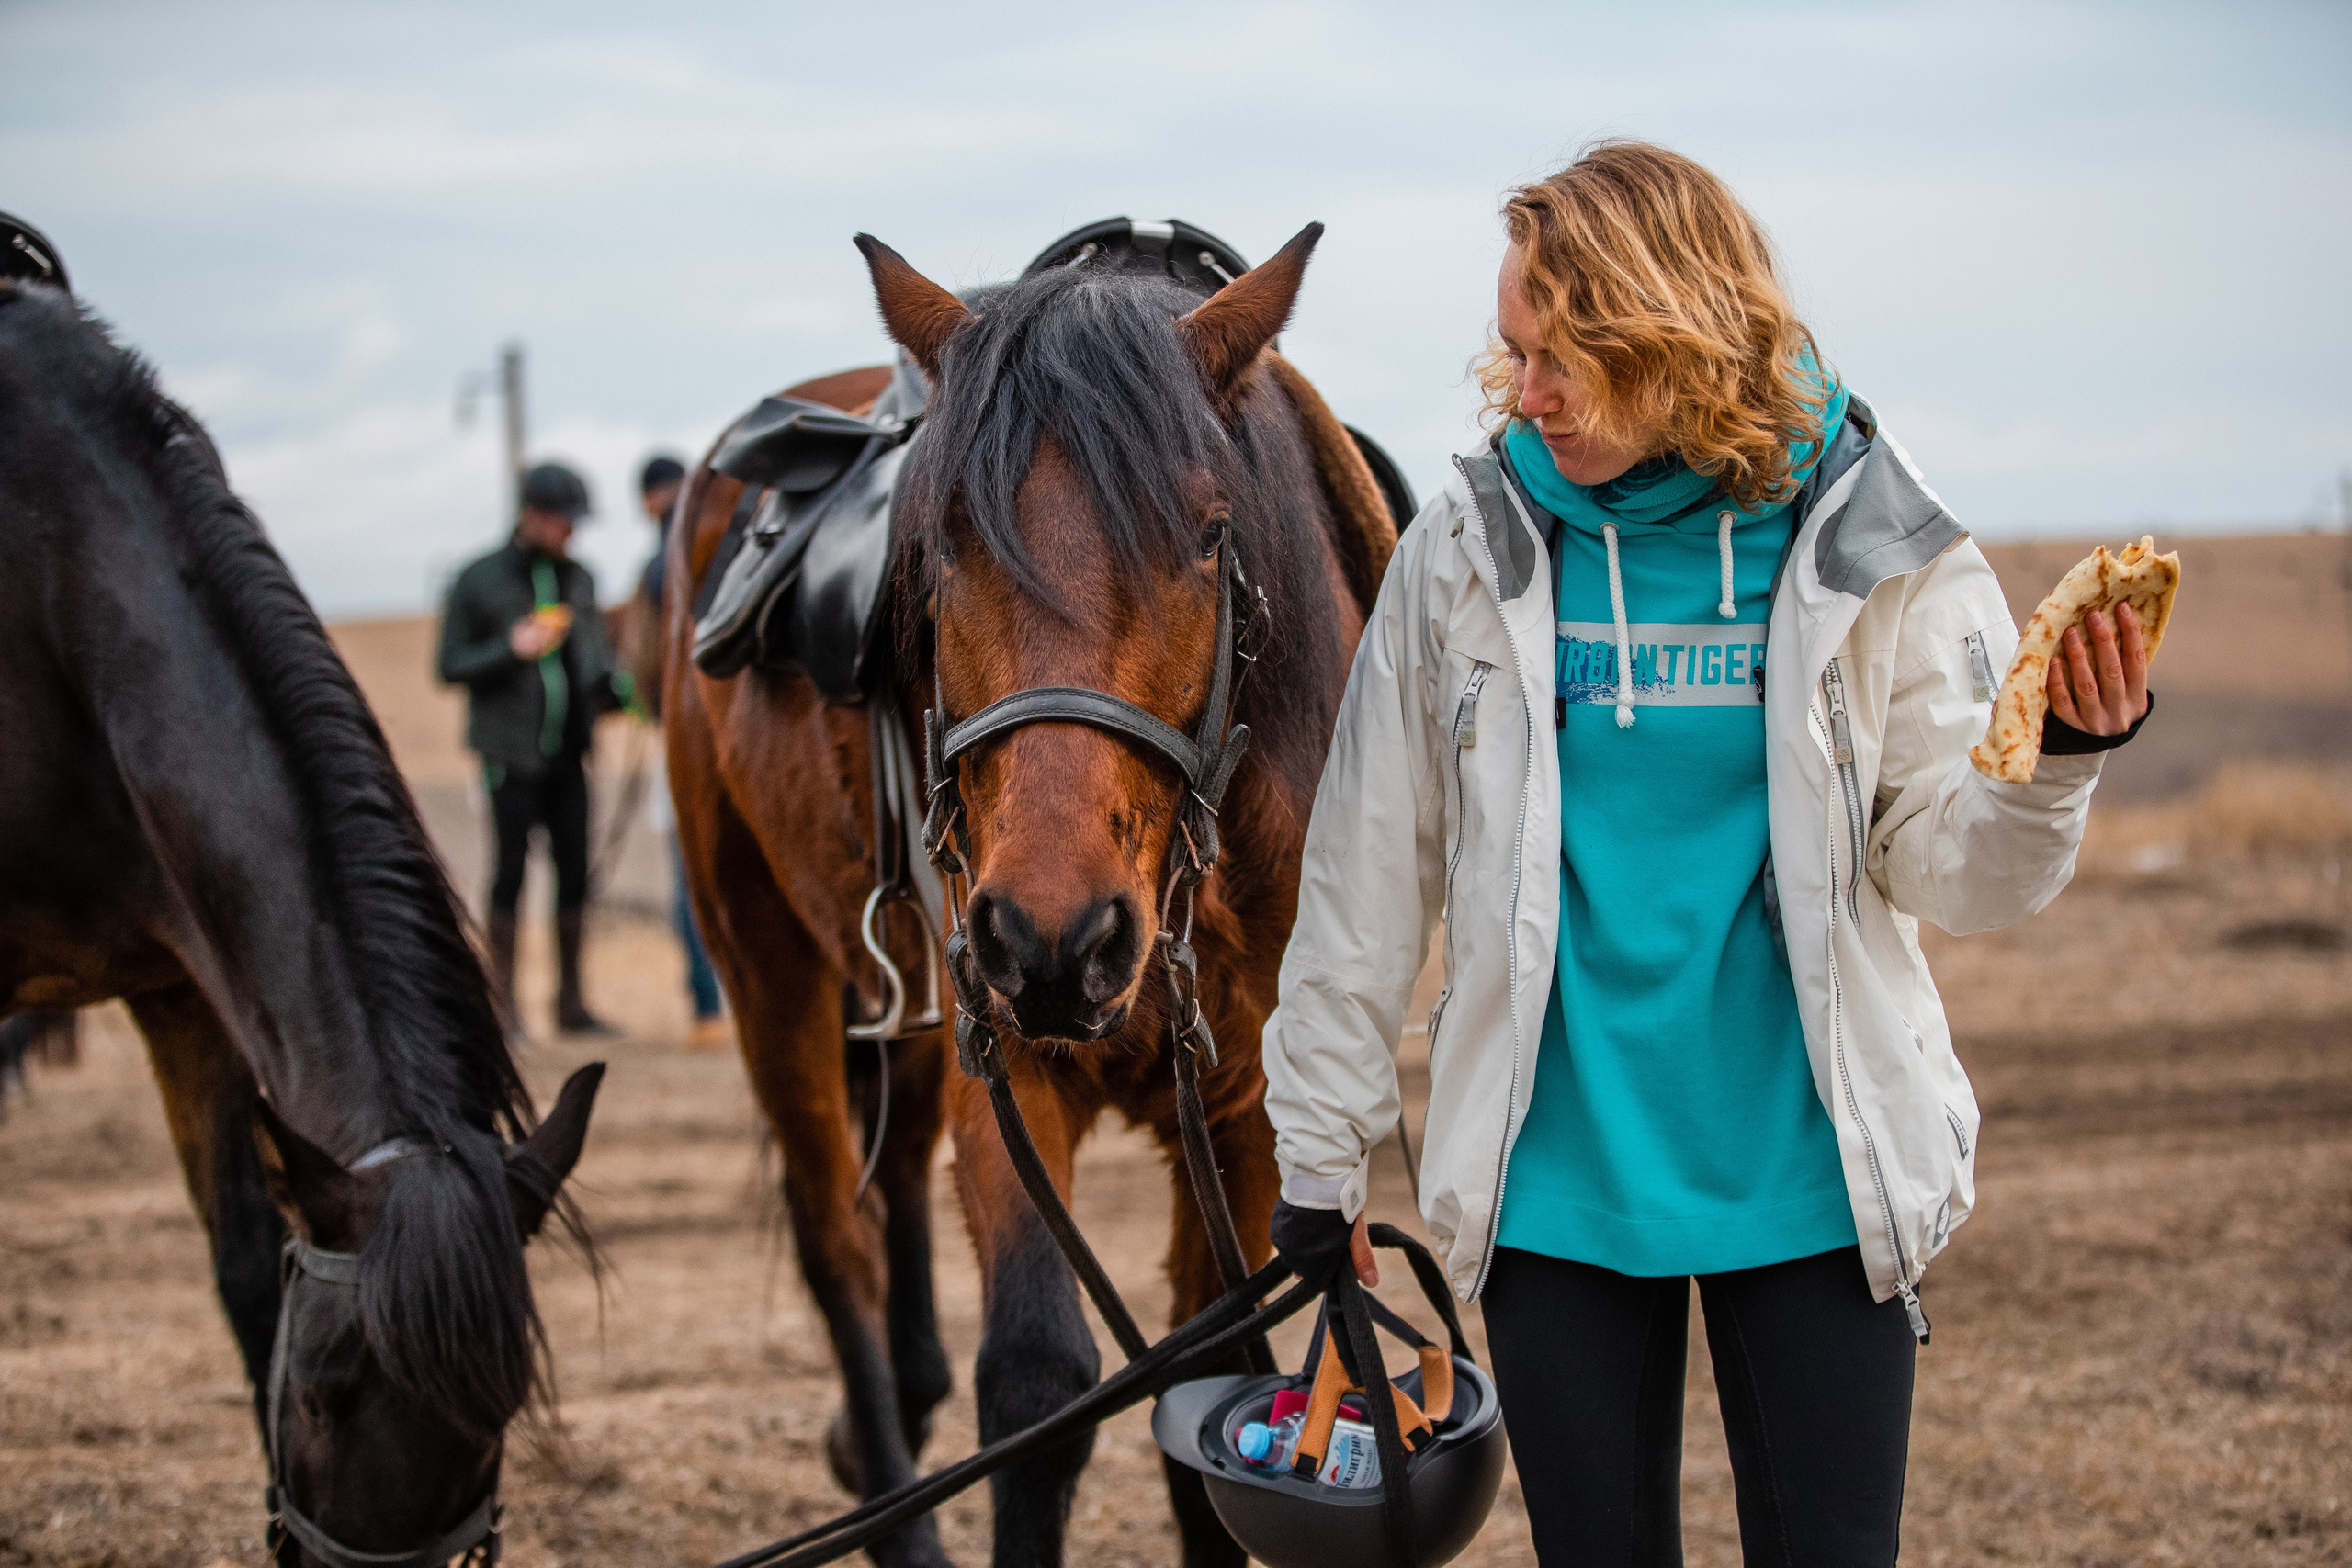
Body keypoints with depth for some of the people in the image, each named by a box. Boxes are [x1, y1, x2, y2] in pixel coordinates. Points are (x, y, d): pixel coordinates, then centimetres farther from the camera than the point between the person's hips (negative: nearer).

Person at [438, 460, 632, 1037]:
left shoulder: (579, 578, 12)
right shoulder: (478, 581, -3)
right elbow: (450, 666, -3)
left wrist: (613, 688, -2)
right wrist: (511, 649, -18)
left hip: (567, 751, 5)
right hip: (511, 752, -5)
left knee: (574, 870, 5)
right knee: (512, 868, -4)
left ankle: (570, 999, 15)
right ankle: (503, 1000, 5)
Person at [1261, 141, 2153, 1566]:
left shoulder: (1872, 551, -4)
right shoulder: (1471, 553, -3)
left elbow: (1953, 870, -5)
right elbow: (1368, 876, 4)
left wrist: (2060, 761, -26)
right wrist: (1319, 1157, 7)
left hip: (1810, 1181, -1)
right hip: (1555, 1181, 1)